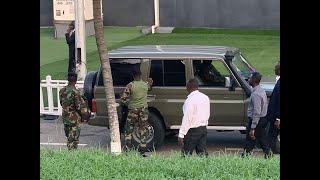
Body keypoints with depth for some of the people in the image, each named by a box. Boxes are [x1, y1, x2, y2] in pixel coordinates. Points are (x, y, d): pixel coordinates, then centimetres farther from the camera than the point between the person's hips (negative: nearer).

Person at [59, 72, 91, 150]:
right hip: (74, 119, -7)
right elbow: (78, 106, -17)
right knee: (73, 139, -1)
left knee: (69, 137, 19)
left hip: (65, 117, 7)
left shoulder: (62, 91, 2)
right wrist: (84, 114, -1)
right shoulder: (75, 91, -19)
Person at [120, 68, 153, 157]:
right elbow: (150, 83, 26)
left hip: (133, 110, -3)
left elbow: (123, 99, -12)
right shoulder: (146, 84, 0)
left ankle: (128, 150, 4)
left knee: (128, 131, 9)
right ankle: (142, 151, 7)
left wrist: (124, 104, 7)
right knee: (143, 131, 8)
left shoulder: (130, 85, -11)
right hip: (143, 110, 3)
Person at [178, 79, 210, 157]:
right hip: (203, 128, 8)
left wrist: (181, 135, -18)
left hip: (192, 130, -8)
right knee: (202, 153, 9)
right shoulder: (205, 98, 7)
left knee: (186, 154, -2)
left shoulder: (190, 100, -18)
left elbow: (187, 119, -20)